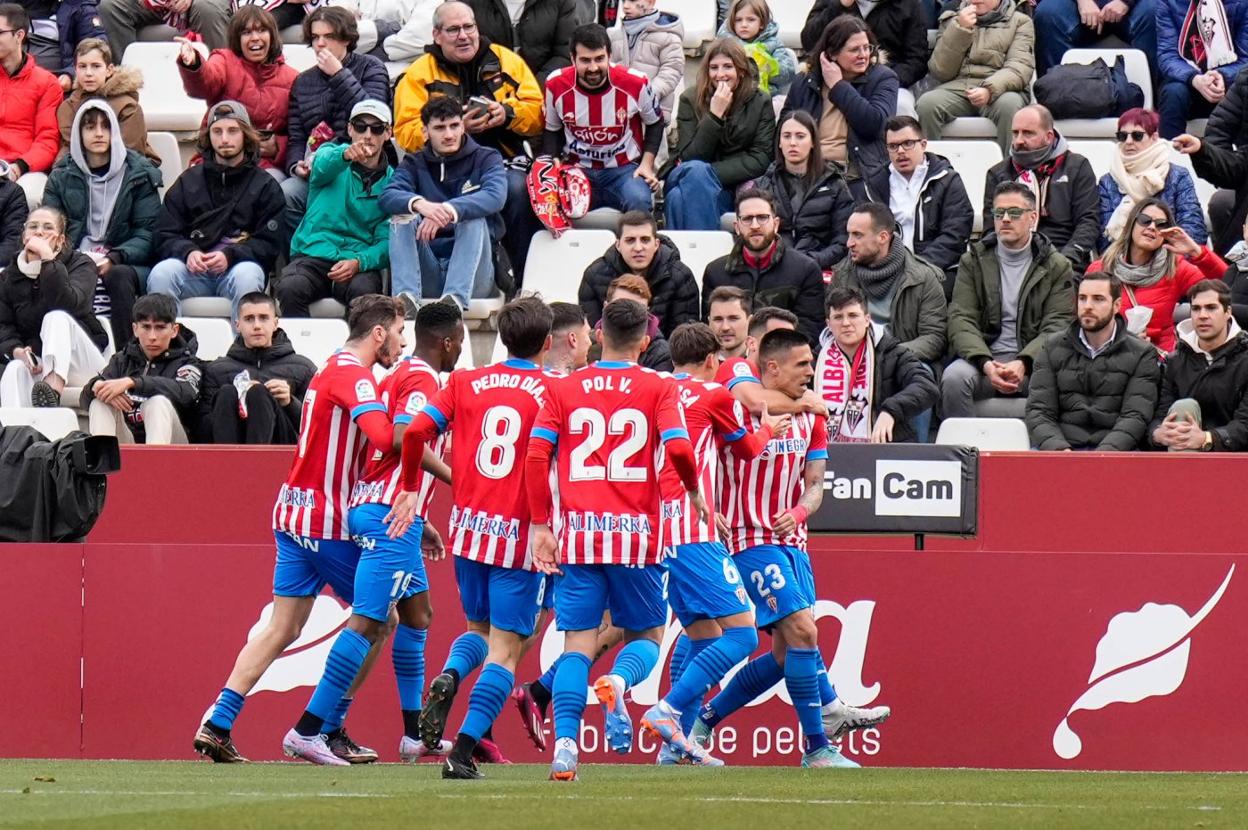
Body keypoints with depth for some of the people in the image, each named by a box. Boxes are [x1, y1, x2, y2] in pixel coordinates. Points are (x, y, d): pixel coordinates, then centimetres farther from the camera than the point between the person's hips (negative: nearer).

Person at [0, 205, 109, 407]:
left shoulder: (80, 264, 1)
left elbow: (70, 304, -21)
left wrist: (48, 260, -24)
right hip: (35, 364, 2)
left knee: (57, 318, -32)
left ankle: (53, 389, -59)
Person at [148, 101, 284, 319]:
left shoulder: (266, 186, 12)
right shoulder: (188, 182, 18)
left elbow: (269, 244, 3)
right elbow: (165, 236, 12)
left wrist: (230, 255, -15)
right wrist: (188, 252, -11)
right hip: (193, 269, 2)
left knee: (247, 275, -36)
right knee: (161, 273, -29)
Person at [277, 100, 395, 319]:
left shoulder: (391, 181, 12)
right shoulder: (332, 155, 11)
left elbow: (387, 240, 3)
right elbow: (323, 165, -16)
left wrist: (359, 262, -19)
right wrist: (345, 154, -41)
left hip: (359, 260, 0)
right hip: (313, 255, 0)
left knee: (364, 290, -35)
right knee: (289, 288, -33)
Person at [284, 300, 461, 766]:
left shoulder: (399, 376, 21)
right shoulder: (422, 380, -8)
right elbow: (404, 436, -26)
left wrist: (419, 520, 28)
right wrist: (457, 480, -23)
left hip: (370, 506, 11)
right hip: (392, 514, -11)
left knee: (416, 614, 19)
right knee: (368, 621, -13)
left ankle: (415, 735, 23)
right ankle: (309, 730, -18)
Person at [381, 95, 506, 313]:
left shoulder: (486, 159, 7)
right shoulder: (414, 164, 13)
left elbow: (495, 197, -17)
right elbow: (388, 197, -9)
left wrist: (449, 210, -35)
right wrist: (419, 204, -33)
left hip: (470, 274, -2)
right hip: (427, 276, 2)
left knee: (473, 218, -25)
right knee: (404, 216, -18)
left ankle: (455, 297, -45)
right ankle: (406, 296, -38)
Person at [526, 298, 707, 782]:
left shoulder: (563, 389, 8)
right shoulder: (657, 388, 2)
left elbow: (536, 456, 0)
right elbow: (678, 449, -11)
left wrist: (540, 525, 4)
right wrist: (693, 492, 9)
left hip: (578, 533, 2)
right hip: (635, 533, -2)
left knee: (578, 645, 3)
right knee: (646, 636, 12)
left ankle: (565, 744, -14)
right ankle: (618, 683, -22)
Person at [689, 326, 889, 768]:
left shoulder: (811, 418, 9)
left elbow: (814, 484, 8)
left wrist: (798, 512, -13)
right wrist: (710, 514, -18)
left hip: (791, 540, 8)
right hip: (751, 538, -8)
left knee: (786, 654, 7)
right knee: (802, 632, -17)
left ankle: (702, 721, 21)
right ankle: (816, 747, -12)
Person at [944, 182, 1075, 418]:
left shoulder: (1057, 267, 9)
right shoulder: (973, 261, 12)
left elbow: (1057, 326, 0)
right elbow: (961, 320, 2)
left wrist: (1023, 364, -19)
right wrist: (986, 364, -18)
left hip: (1033, 362, -1)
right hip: (984, 357, 1)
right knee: (954, 378, -32)